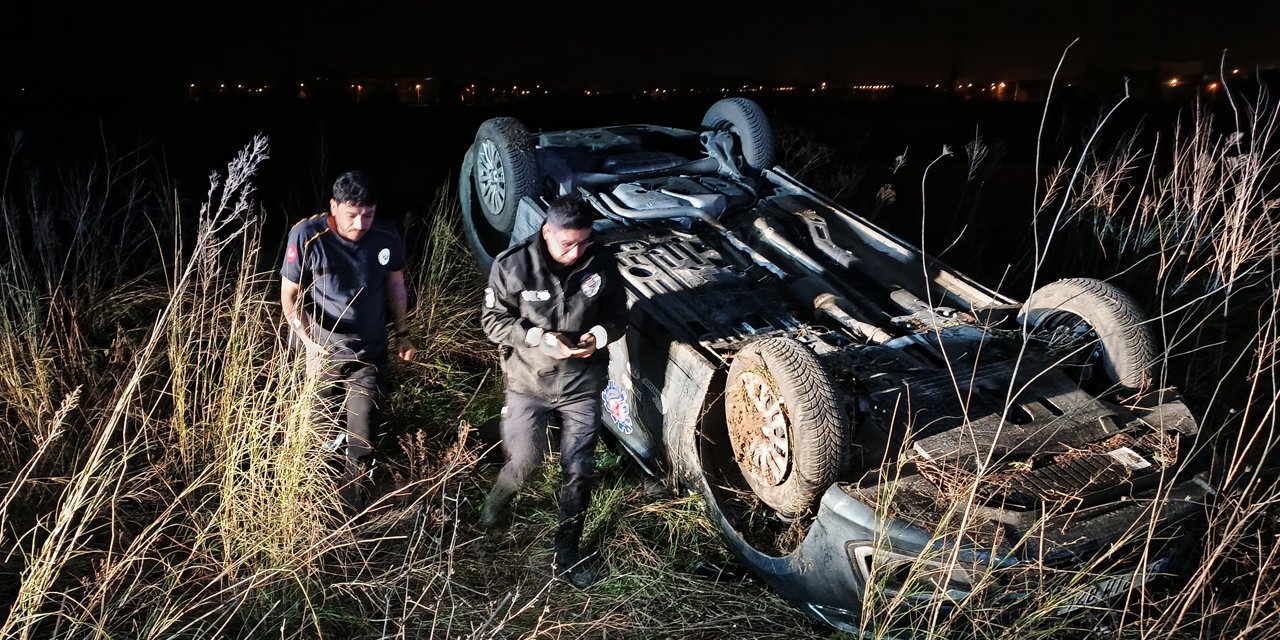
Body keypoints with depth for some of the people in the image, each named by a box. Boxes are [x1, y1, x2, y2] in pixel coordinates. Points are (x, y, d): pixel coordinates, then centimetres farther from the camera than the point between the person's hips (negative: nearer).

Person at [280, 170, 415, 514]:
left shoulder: (387, 238, -13)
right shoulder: (307, 237, -21)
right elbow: (290, 297, -12)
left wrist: (401, 334, 15)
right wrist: (310, 343, -26)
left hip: (370, 353, 1)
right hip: (323, 351, -1)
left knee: (361, 441, 4)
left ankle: (353, 514, 24)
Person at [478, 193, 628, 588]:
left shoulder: (602, 266, -10)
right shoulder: (512, 266, -17)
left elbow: (618, 317, 2)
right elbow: (492, 320, -9)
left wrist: (598, 336, -21)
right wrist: (538, 338, -24)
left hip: (583, 386, 2)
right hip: (528, 382, -2)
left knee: (578, 472, 7)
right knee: (524, 462, 3)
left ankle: (567, 558, 24)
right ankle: (498, 502, 41)